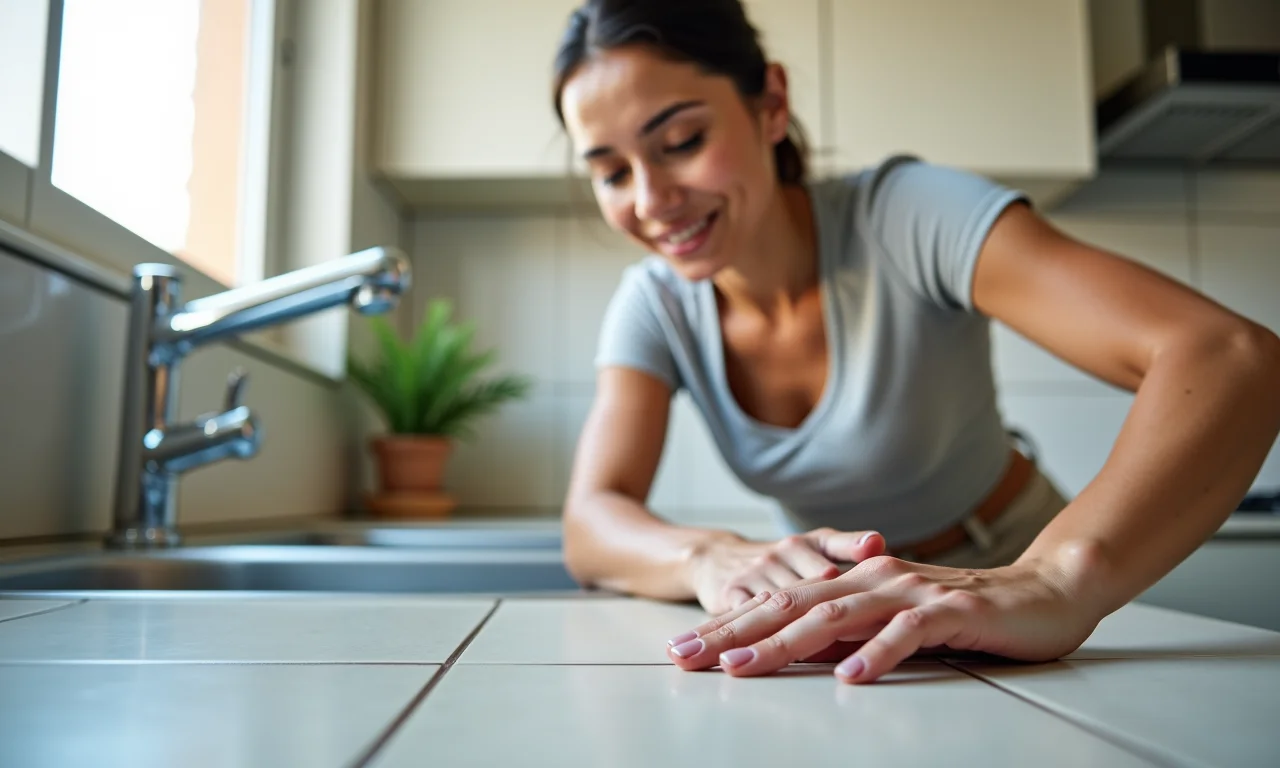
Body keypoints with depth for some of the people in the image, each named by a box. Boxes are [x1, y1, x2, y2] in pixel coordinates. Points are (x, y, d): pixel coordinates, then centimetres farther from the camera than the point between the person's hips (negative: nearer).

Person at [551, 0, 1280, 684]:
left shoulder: (907, 216, -22)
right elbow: (591, 524, -18)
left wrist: (1057, 581, -49)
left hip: (1018, 624, -3)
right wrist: (714, 558, -39)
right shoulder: (654, 306, -9)